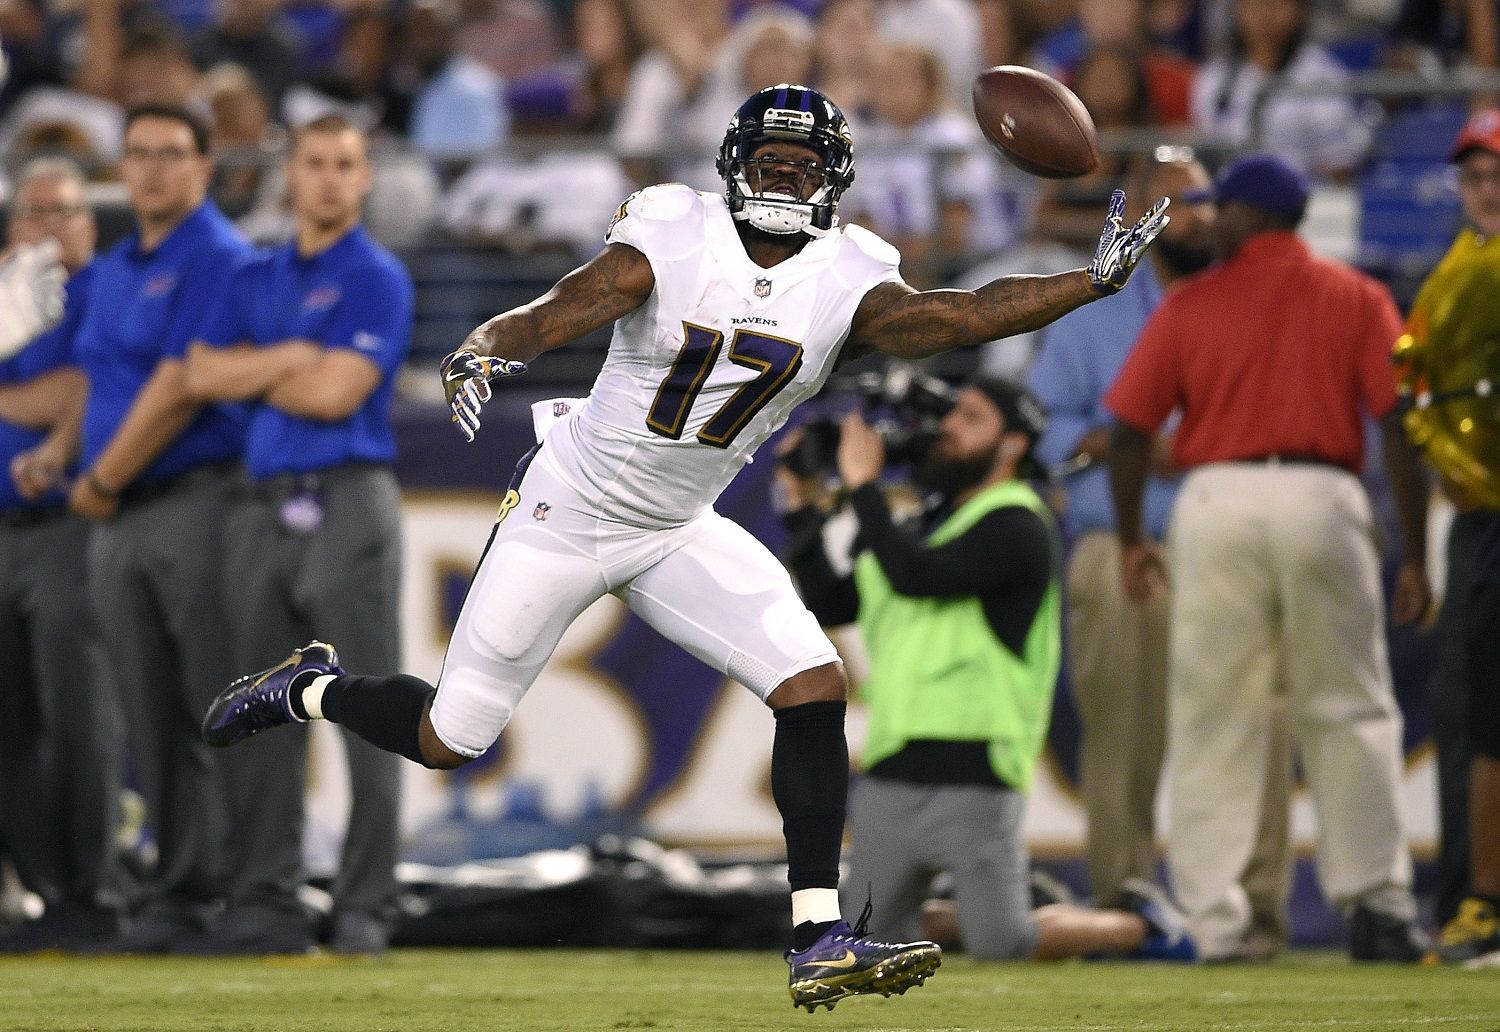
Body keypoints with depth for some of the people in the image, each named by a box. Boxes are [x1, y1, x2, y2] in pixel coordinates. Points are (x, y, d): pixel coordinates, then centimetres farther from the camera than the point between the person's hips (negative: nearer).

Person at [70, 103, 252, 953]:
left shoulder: (220, 260, -7)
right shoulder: (113, 272, 19)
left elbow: (181, 387, -13)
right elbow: (96, 383, 28)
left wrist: (103, 480, -8)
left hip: (198, 501, -8)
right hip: (117, 520, 8)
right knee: (155, 723, 7)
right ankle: (177, 897, 9)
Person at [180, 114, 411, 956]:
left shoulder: (378, 279, 0)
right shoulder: (256, 280, 19)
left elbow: (336, 392, -12)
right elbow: (203, 374, 6)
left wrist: (251, 373, 3)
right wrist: (289, 357, -5)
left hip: (349, 502, -6)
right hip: (267, 507, 6)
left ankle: (366, 909, -5)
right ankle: (265, 905, 9)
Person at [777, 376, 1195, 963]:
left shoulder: (1016, 526, -9)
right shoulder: (927, 523, 19)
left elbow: (914, 576, -23)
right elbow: (828, 605, 19)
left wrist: (862, 485, -13)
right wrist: (801, 508, 13)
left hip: (969, 776, -8)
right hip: (888, 776, 8)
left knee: (1001, 947, -8)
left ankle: (1139, 926, 17)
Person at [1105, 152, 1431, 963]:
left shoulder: (1190, 305, 7)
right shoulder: (1357, 300, 7)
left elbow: (1129, 430, 3)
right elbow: (1401, 427, -1)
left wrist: (1131, 539, 15)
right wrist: (1414, 556, 2)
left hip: (1216, 501, 0)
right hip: (1322, 497, 0)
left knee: (1212, 717, 4)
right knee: (1348, 711, 10)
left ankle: (1211, 919, -1)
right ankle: (1375, 900, 4)